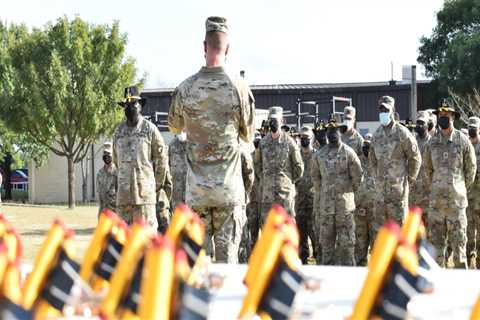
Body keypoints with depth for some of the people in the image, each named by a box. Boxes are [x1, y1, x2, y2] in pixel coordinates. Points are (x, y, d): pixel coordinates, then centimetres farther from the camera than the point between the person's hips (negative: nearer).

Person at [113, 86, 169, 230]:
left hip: (145, 190, -4)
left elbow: (162, 158, 3)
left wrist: (158, 184, 7)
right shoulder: (119, 131, 12)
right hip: (124, 191, 5)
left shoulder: (150, 129, -2)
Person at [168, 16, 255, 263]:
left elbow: (174, 127, 15)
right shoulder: (238, 87, -8)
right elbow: (249, 135, 6)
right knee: (227, 253, 2)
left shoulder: (185, 88, -4)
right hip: (229, 187, -1)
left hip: (196, 188, 1)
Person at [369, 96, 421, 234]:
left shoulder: (402, 133, -8)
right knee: (379, 225, 8)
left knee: (399, 222, -4)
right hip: (381, 187, 6)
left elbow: (415, 158, -4)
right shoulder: (376, 134, 10)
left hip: (398, 186, -6)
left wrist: (410, 179, -1)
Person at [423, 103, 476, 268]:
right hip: (436, 198, 3)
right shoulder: (432, 142, 7)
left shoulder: (463, 140, -3)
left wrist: (462, 188, 9)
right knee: (436, 238, 5)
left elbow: (471, 168, 5)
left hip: (456, 199, -3)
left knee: (458, 238, -1)